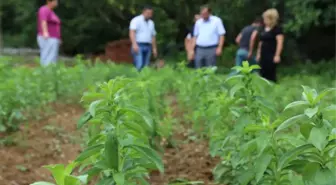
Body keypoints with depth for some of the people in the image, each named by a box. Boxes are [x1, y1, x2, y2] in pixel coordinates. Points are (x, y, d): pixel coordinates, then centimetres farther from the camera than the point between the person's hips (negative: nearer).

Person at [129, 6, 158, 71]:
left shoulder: (151, 23, 18)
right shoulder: (136, 20, -3)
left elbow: (153, 36, 22)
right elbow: (132, 32, -15)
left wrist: (154, 48, 15)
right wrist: (134, 44, -28)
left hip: (148, 47, 6)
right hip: (138, 46, -6)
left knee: (145, 67, 1)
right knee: (139, 66, -18)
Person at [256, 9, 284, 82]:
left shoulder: (277, 29, -9)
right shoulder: (263, 28, 14)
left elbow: (280, 43, -15)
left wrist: (277, 55, -20)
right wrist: (258, 53, 17)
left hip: (271, 56, -8)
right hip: (263, 55, 8)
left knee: (271, 75, -5)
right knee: (263, 74, 7)